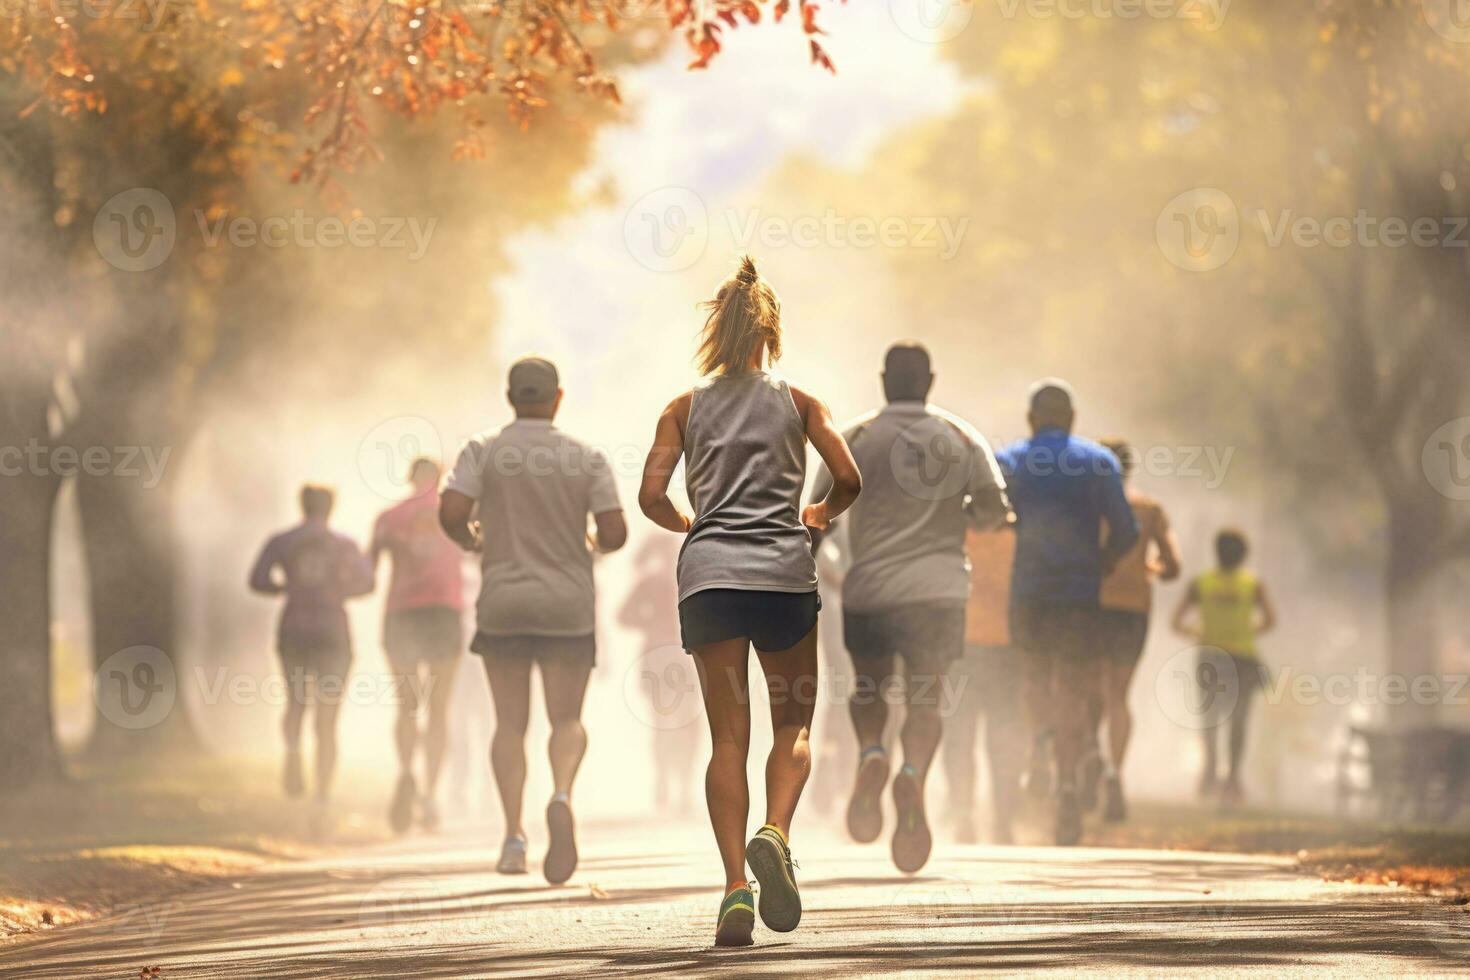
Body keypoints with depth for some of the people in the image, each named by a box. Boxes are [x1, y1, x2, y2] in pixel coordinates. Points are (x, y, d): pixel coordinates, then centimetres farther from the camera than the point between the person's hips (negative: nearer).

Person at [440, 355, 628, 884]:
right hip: (568, 606, 0)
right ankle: (561, 795, -24)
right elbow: (616, 533, -6)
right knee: (567, 721, 7)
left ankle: (513, 835, -3)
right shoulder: (589, 458, -1)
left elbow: (450, 513, -14)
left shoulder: (483, 451, -3)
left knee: (511, 722, 10)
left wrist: (471, 540, 8)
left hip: (503, 602, 0)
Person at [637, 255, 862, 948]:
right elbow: (848, 480, 2)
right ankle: (774, 836, -16)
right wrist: (817, 517, 22)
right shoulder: (798, 402, 9)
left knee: (728, 735, 2)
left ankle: (736, 885, -11)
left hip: (709, 574, 1)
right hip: (784, 573, -1)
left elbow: (651, 496, 3)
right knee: (793, 725, 12)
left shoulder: (686, 407, 11)